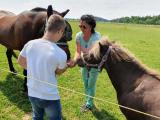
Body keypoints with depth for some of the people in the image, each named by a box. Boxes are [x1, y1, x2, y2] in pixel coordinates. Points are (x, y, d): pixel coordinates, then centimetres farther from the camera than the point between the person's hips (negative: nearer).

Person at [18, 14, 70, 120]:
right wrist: (67, 65, 16)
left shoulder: (30, 44, -11)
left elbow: (21, 61, 8)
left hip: (32, 94, 5)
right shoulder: (61, 54, -24)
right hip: (50, 97, -4)